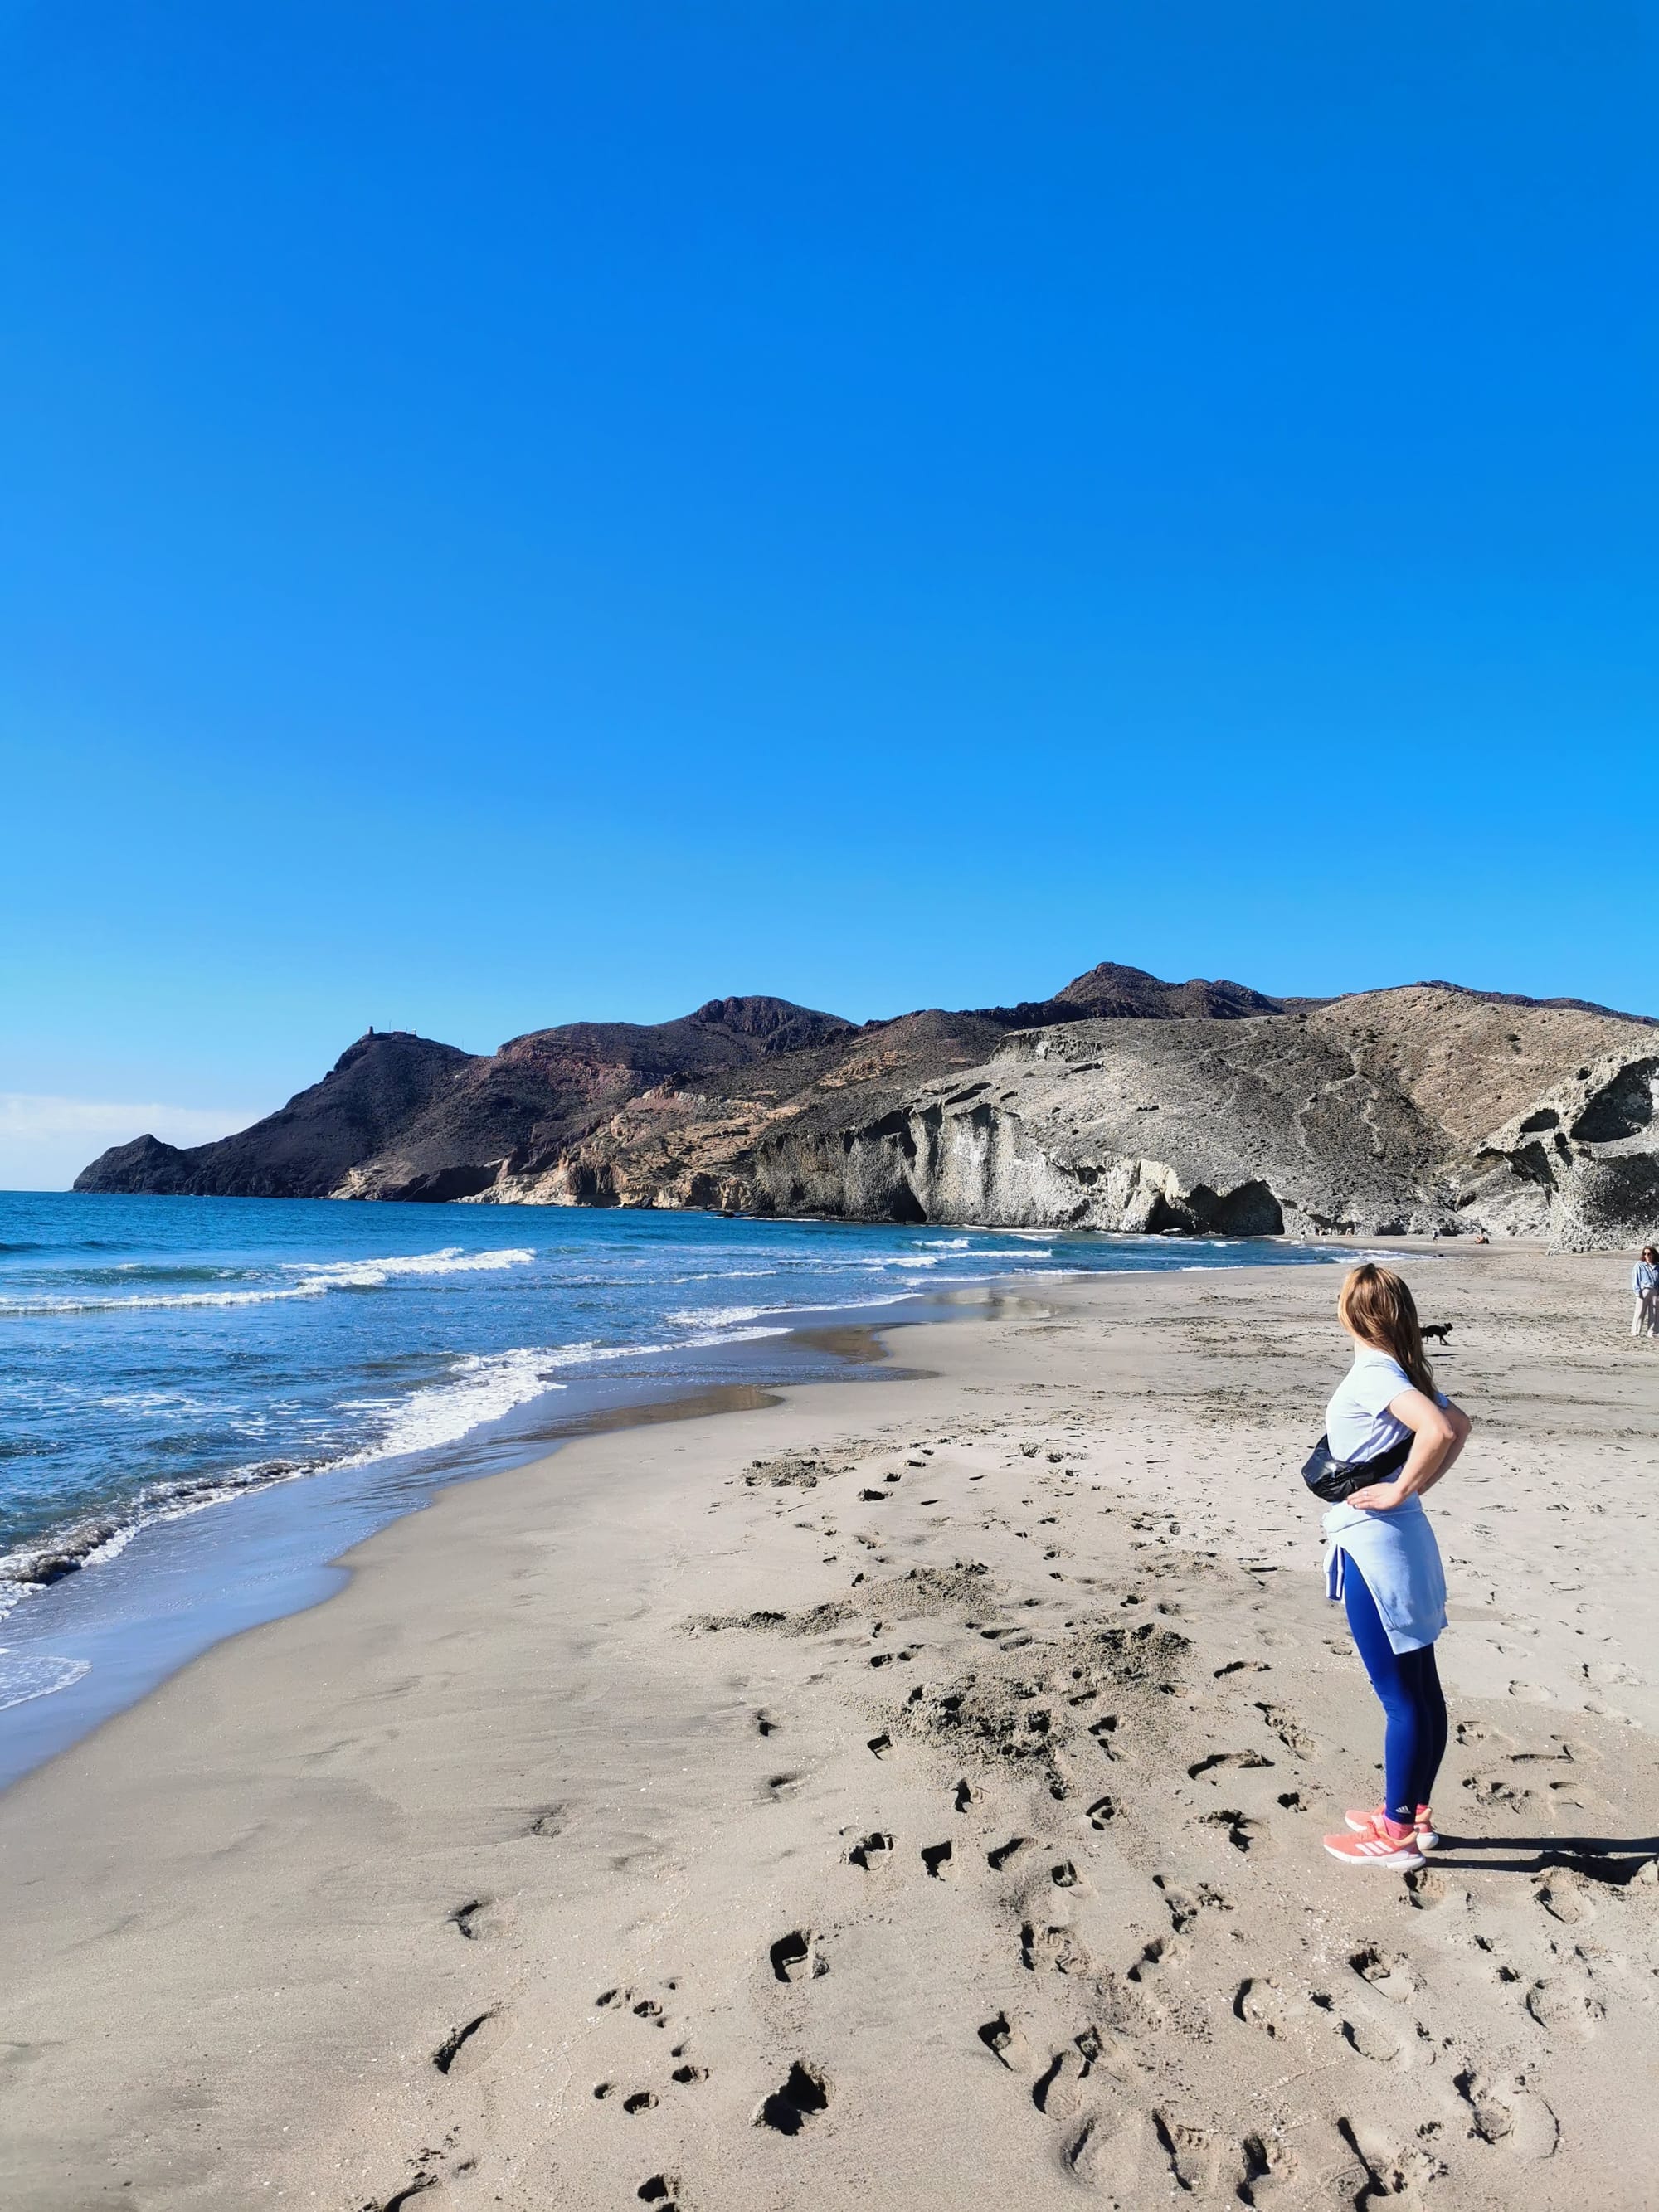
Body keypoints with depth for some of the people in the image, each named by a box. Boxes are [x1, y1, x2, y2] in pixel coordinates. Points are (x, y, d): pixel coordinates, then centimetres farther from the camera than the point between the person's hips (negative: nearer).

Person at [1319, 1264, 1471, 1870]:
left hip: (1372, 1546, -9)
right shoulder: (1398, 1370, 6)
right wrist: (1417, 1486, 9)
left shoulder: (1370, 1374, -19)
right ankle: (1413, 1813, 30)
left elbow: (1439, 1430, -32)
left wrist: (1400, 1490, -20)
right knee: (1420, 1688, 17)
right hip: (1401, 1540, 9)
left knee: (1400, 1695, 1)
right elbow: (1459, 1425, 16)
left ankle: (1396, 1835, 12)